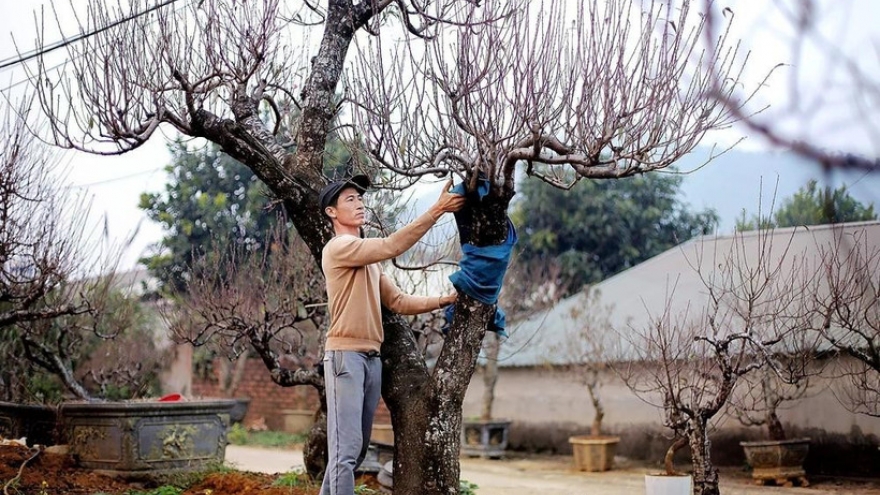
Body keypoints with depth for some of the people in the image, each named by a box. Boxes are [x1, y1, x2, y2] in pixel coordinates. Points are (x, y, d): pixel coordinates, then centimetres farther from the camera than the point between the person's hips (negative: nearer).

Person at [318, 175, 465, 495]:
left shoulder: (369, 259, 23)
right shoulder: (339, 248, -6)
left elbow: (398, 302, 20)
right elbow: (392, 246, -18)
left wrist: (447, 300, 11)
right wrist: (437, 210, -19)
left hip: (372, 358, 9)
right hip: (345, 355, -9)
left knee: (357, 448, 10)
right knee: (347, 447, -14)